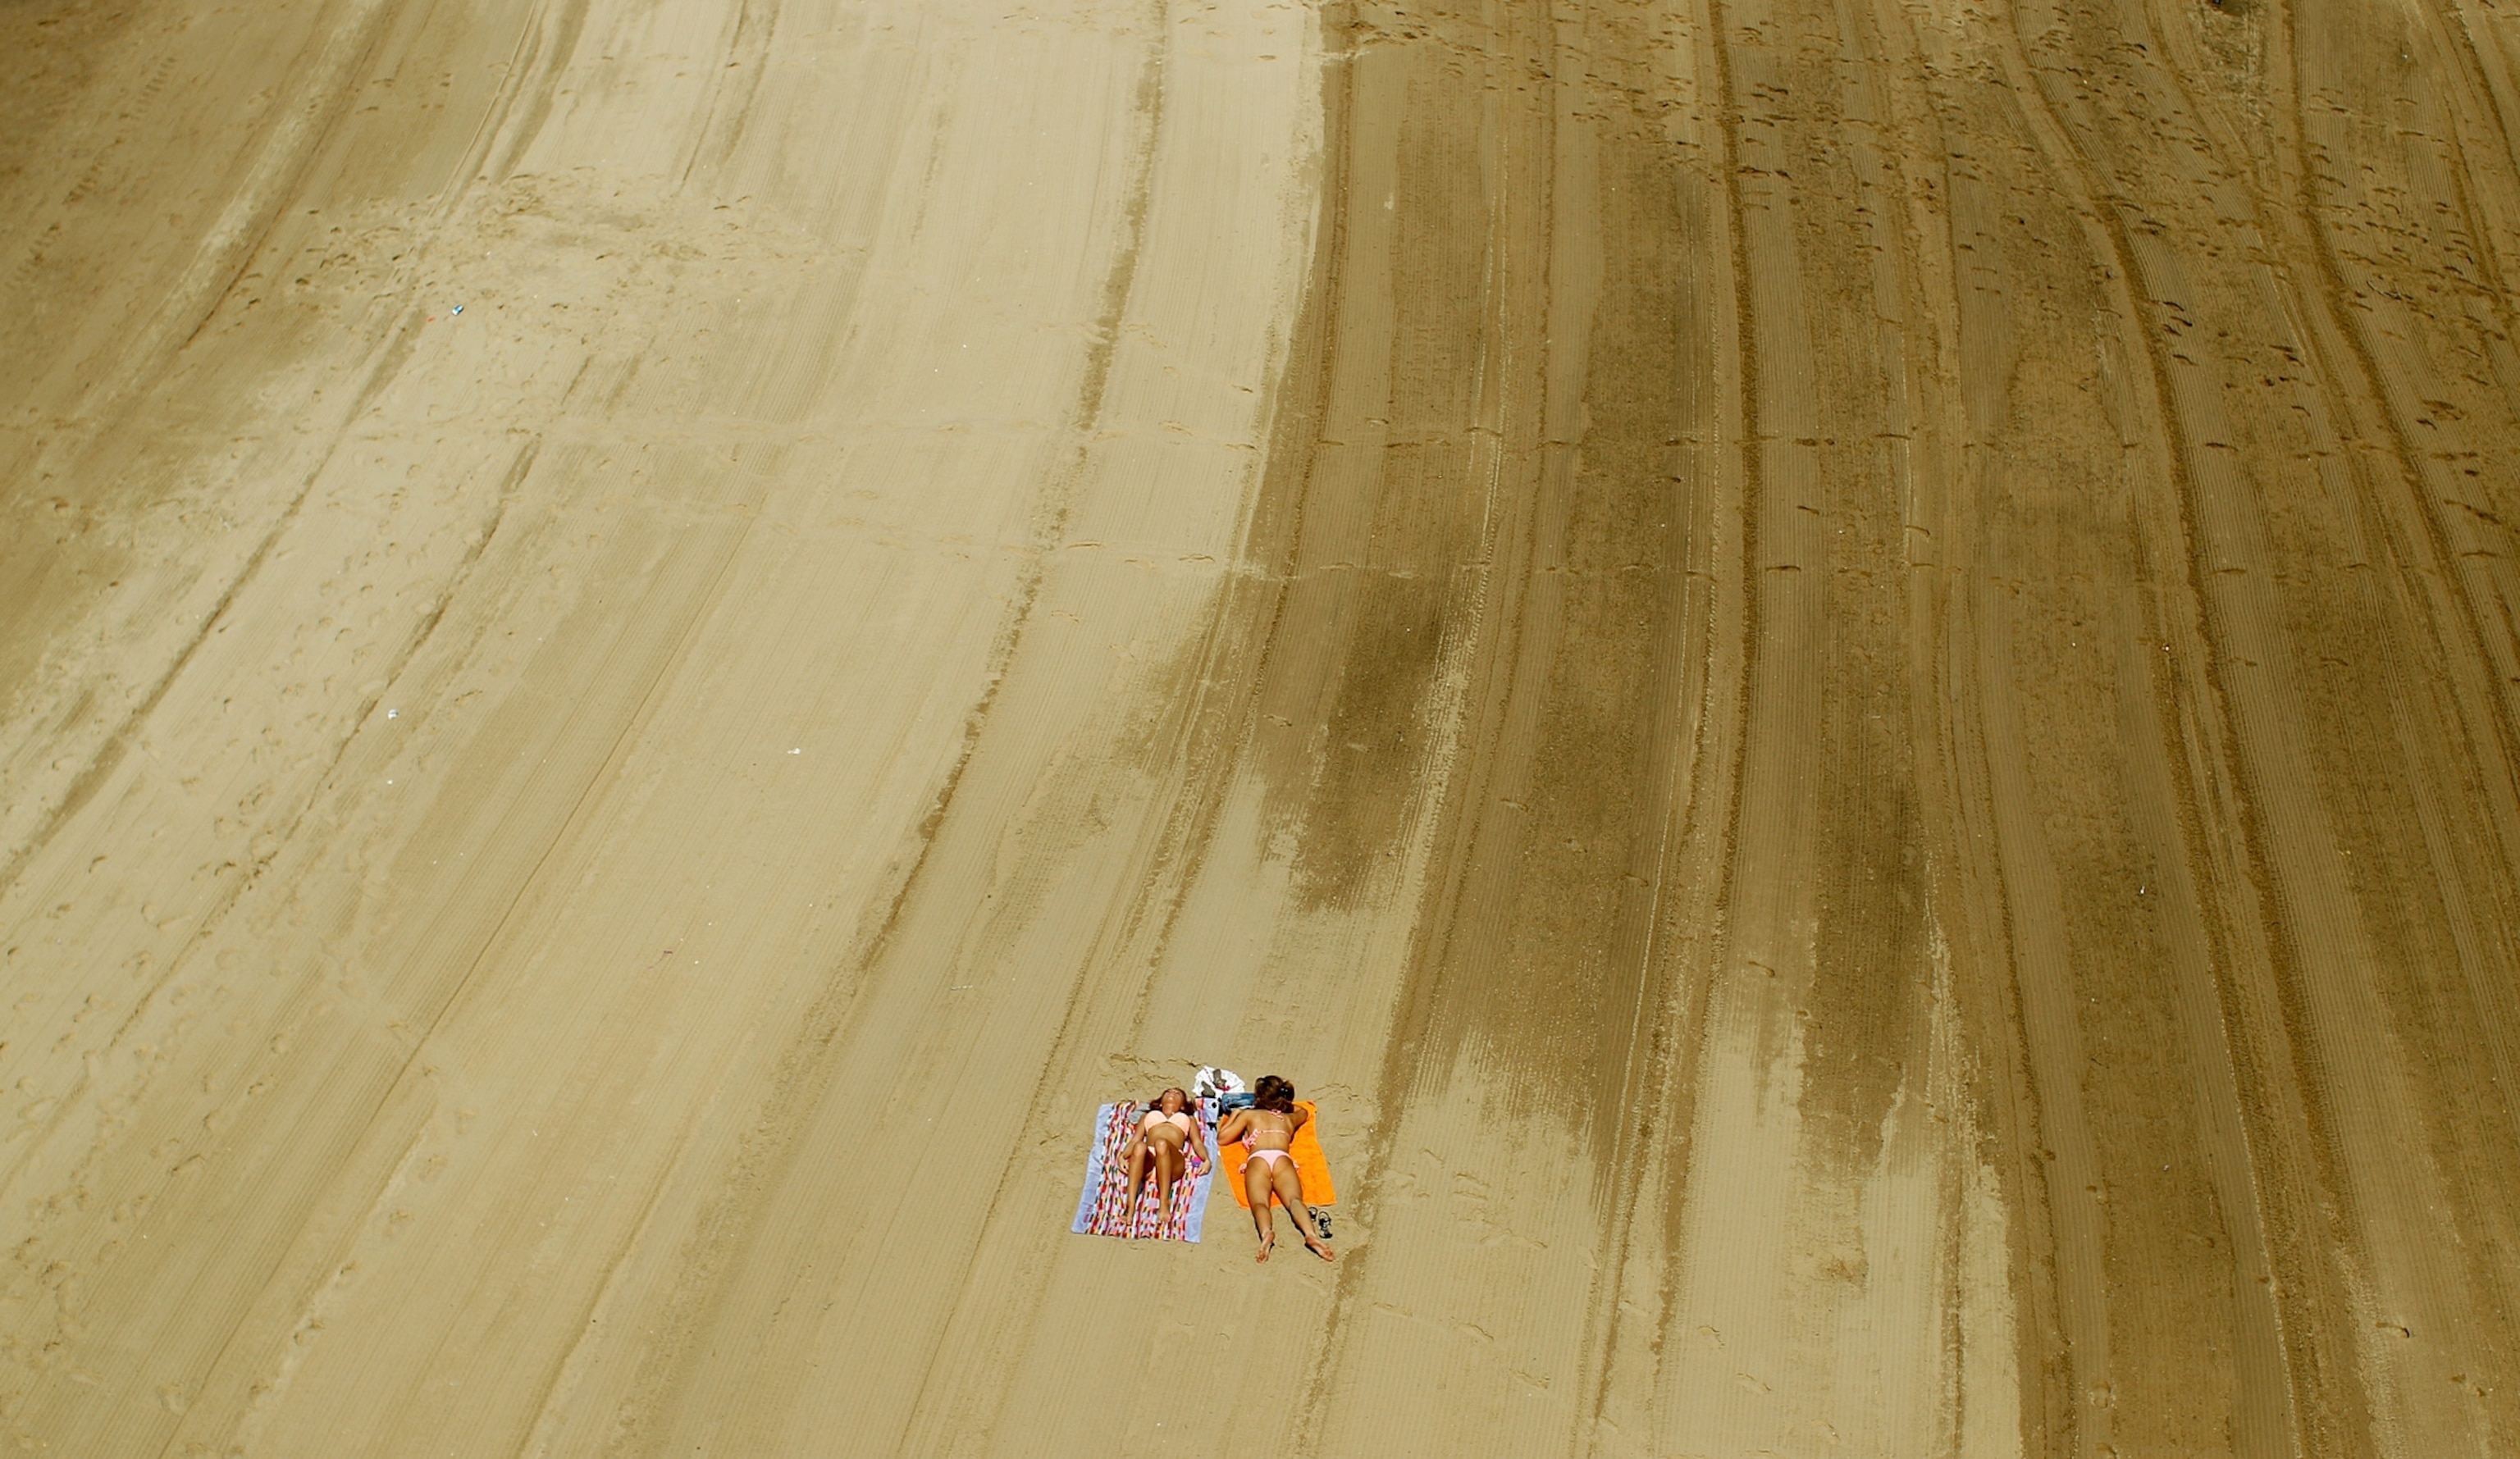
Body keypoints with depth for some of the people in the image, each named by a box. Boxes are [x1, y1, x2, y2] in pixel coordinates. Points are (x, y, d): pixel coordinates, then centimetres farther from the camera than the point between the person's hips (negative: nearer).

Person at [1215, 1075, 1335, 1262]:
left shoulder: (1249, 1115, 30)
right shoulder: (1289, 1118, 37)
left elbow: (1222, 1138, 35)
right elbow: (1303, 1112, 61)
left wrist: (1234, 1115, 49)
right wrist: (1285, 1105, 73)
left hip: (1258, 1159, -1)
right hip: (1283, 1159, 1)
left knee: (1259, 1202, -25)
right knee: (1294, 1199, -23)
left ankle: (1266, 1232, -59)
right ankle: (1310, 1234, -54)